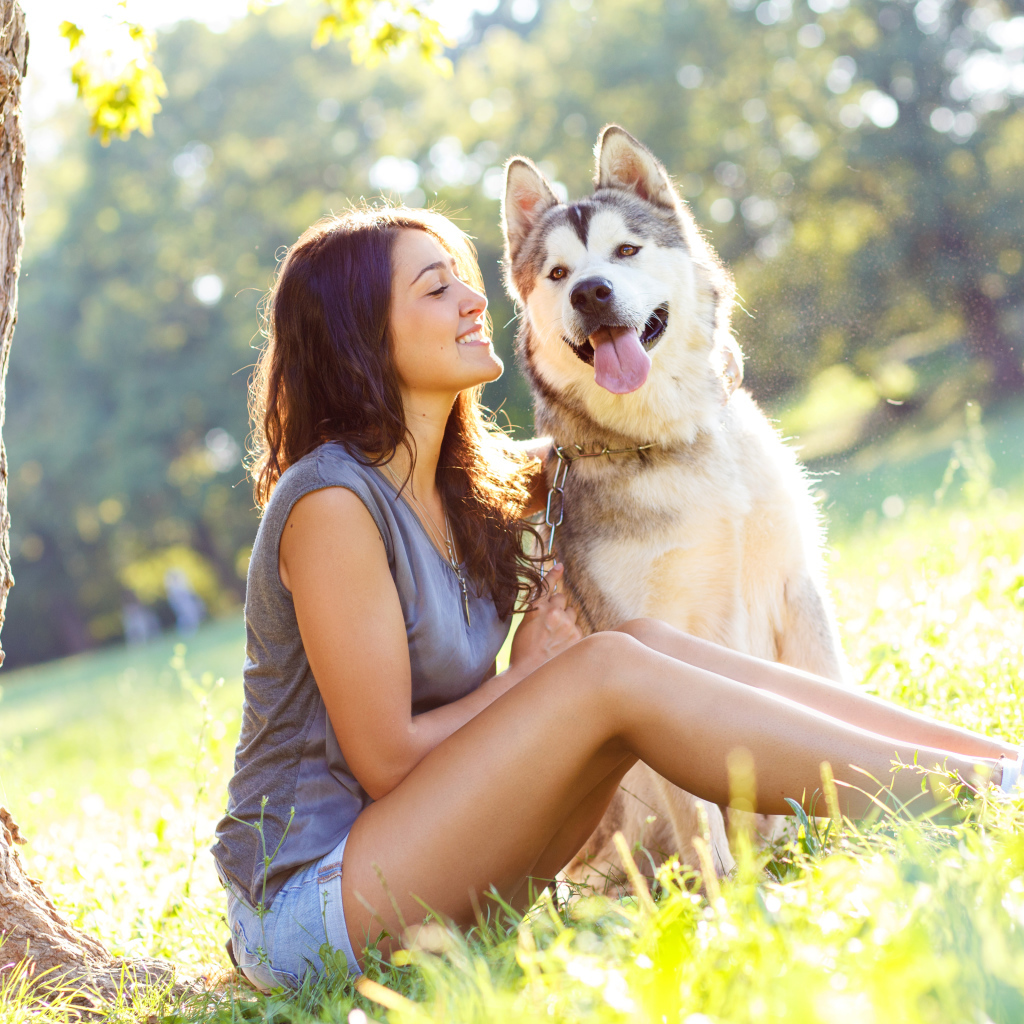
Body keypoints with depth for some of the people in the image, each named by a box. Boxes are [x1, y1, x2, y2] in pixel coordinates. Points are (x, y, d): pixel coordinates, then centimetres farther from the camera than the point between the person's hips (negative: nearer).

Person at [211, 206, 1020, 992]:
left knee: (647, 644, -8)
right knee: (612, 672, -22)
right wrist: (533, 679, -5)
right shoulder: (332, 503, -18)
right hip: (308, 900, -8)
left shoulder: (467, 478, 9)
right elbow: (384, 758, -17)